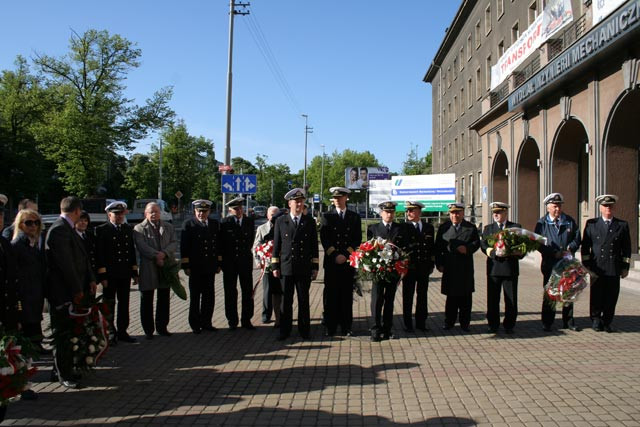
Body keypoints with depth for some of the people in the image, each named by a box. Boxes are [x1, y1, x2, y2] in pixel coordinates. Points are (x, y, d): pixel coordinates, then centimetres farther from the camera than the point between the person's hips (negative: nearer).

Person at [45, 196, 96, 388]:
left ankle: (63, 369, 28)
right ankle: (63, 374, 14)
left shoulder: (67, 229, 13)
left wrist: (91, 279, 6)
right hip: (62, 292, -9)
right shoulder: (59, 230, -18)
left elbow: (82, 256, 14)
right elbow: (65, 263, -21)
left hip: (72, 290, 9)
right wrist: (77, 289, -16)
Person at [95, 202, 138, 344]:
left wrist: (135, 272, 10)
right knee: (109, 304, 4)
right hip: (110, 274, -5)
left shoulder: (129, 229, 10)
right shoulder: (102, 230, -6)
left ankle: (122, 332, 21)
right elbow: (99, 254, -9)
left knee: (124, 304, 11)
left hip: (125, 273, 5)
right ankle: (110, 333, 13)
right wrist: (102, 275, -13)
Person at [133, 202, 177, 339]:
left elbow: (174, 243, 1)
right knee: (147, 300, 4)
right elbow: (142, 246, -13)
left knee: (164, 299, 10)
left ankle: (162, 327, 22)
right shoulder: (139, 228, 0)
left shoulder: (168, 227, 12)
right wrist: (156, 256, -21)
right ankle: (148, 330, 14)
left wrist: (164, 253, -16)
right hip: (148, 268, -3)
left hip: (166, 266, 4)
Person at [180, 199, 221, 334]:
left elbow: (218, 245, 11)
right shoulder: (188, 224, -3)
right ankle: (195, 324, 16)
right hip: (195, 267, -3)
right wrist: (186, 266, -10)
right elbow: (184, 247, -5)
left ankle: (206, 323, 20)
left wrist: (219, 263, 7)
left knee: (209, 296, 9)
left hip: (210, 267, 4)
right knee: (195, 297, 7)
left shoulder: (215, 224, 8)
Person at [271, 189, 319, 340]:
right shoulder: (280, 221, 4)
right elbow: (276, 245, 5)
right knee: (286, 301, 5)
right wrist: (275, 266, 2)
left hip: (304, 268, 1)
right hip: (286, 268, 0)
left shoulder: (310, 221, 6)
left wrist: (315, 267, 3)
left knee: (304, 301, 7)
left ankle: (304, 330, 18)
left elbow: (314, 246, 7)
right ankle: (285, 331, 15)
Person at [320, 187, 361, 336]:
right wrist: (335, 255, -10)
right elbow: (324, 238, 0)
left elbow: (358, 239, 4)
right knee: (331, 295, 1)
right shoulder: (327, 216, 8)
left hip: (348, 261, 0)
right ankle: (331, 327, 8)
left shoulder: (355, 217, 10)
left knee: (347, 295, 3)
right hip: (331, 261, 0)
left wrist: (345, 255, -8)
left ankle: (346, 327, 11)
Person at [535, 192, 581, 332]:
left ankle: (568, 322, 21)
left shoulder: (569, 221, 7)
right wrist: (554, 253, -17)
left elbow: (577, 238, 5)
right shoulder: (542, 223, -2)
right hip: (550, 264, -2)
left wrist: (569, 249, -13)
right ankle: (547, 323, 13)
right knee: (549, 294, 5)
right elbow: (539, 244, -7)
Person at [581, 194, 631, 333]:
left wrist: (625, 267, 4)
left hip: (614, 269, 1)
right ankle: (596, 320, 16)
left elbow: (627, 248, 9)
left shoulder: (622, 225, 9)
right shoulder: (591, 224, 7)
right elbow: (585, 246, 5)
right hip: (596, 268, -1)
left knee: (611, 297, 3)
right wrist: (586, 264, -1)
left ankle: (607, 322, 15)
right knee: (596, 296, 2)